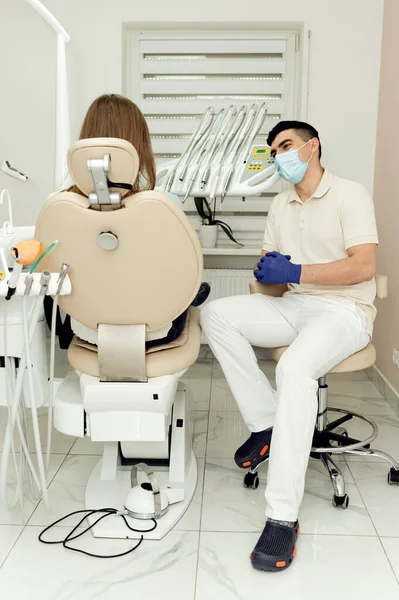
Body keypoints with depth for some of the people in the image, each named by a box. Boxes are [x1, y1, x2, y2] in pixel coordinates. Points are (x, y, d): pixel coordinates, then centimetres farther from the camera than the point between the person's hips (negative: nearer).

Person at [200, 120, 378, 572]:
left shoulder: (350, 195, -5)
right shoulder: (280, 206, 16)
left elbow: (363, 267, -15)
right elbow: (270, 267, 15)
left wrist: (295, 271, -20)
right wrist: (267, 269, -11)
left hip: (344, 311, -7)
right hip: (294, 306, 7)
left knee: (294, 368, -37)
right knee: (216, 314, -14)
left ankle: (283, 517, -33)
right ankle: (266, 424, -10)